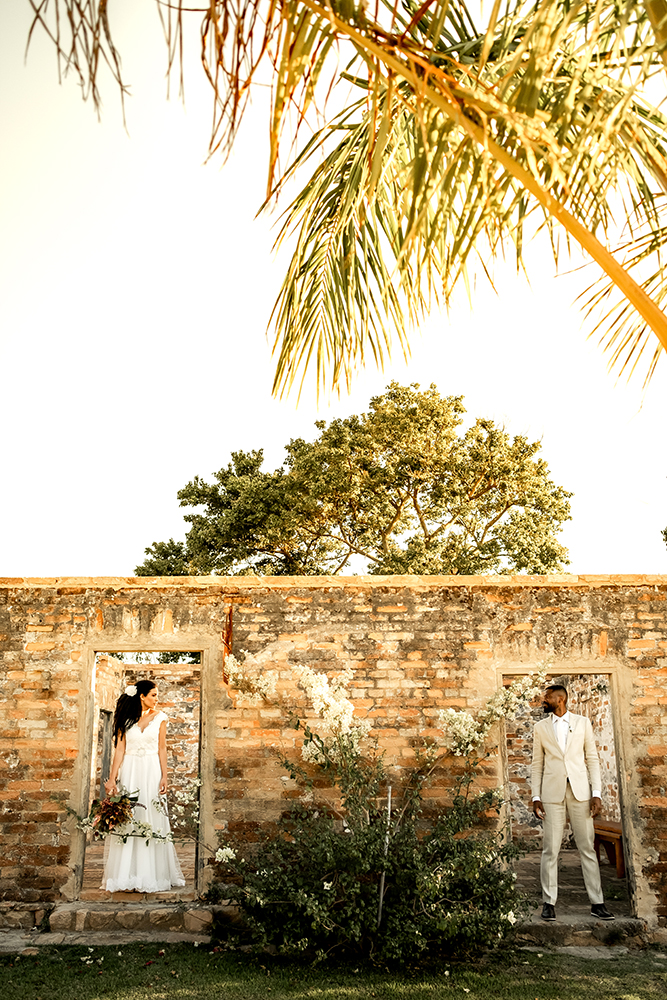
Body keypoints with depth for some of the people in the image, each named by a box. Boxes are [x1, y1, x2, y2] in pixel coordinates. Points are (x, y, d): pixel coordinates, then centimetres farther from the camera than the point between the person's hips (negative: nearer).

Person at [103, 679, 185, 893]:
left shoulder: (159, 717, 7)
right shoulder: (126, 719, 5)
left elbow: (162, 749, 5)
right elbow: (120, 750, 3)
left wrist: (164, 777, -4)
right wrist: (112, 778, -5)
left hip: (151, 771, 0)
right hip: (129, 771, 0)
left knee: (151, 820, -2)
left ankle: (151, 875, 4)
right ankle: (126, 876, 5)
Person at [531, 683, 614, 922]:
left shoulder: (582, 722, 8)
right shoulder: (540, 728, 10)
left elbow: (592, 759, 6)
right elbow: (537, 765, 10)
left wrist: (596, 794, -2)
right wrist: (536, 797, 1)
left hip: (580, 791, 0)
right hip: (552, 793, 0)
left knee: (587, 847, 2)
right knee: (550, 849, -1)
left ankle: (597, 903, 10)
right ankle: (549, 903, 6)